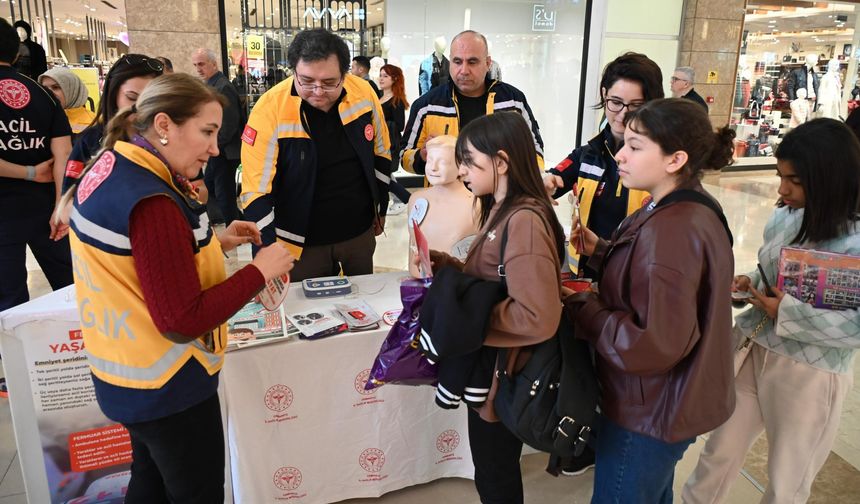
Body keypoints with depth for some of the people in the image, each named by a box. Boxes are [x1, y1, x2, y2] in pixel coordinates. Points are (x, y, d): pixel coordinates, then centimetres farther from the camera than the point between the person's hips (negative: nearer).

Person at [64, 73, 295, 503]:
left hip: (127, 376, 9)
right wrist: (259, 271, -19)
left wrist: (213, 243, 4)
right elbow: (184, 320, -27)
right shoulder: (150, 203, -28)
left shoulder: (110, 169, 1)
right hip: (166, 388, -9)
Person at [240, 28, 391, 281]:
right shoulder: (270, 109, -20)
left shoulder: (363, 93, -10)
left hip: (360, 232, 4)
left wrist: (380, 210, 13)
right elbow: (256, 189, -17)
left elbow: (380, 154, 6)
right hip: (302, 242, -3)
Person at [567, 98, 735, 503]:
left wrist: (581, 307, -20)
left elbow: (654, 344, -31)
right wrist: (602, 252, 0)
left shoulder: (672, 229, -30)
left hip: (649, 412, -10)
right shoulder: (692, 209, 3)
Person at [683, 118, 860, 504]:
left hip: (810, 376, -5)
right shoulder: (784, 216, -1)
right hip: (753, 353, 6)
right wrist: (750, 284, -5)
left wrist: (787, 314, -25)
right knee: (719, 452, 20)